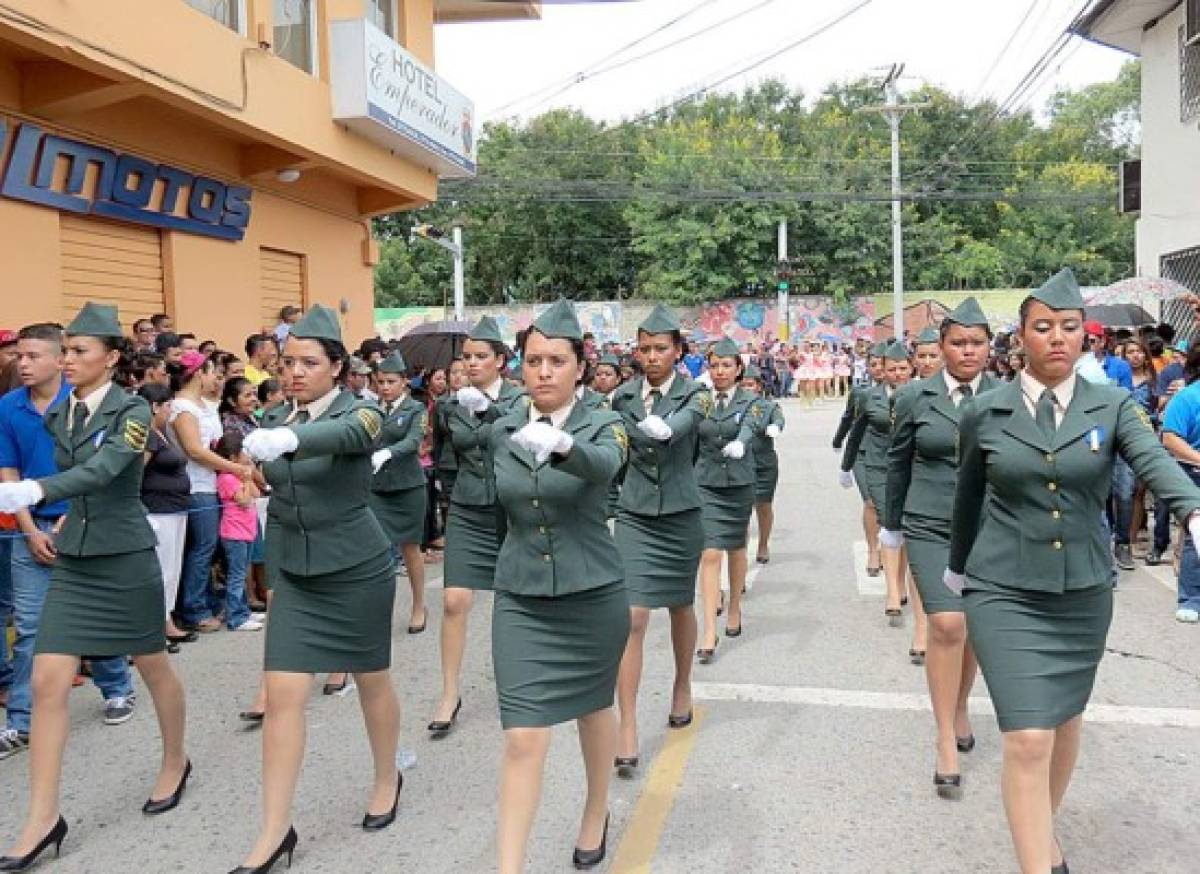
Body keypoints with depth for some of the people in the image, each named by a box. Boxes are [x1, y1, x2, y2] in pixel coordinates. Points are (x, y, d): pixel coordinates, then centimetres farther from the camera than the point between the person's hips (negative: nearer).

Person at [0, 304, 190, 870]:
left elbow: (103, 470, -29)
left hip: (126, 558, -5)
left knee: (153, 667, 12)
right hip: (73, 561, 5)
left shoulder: (132, 411, -12)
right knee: (47, 682, -3)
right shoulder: (58, 415, 7)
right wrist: (66, 523, 10)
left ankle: (175, 763, 35)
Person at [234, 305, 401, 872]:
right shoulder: (277, 417, 3)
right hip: (294, 572, 4)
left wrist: (286, 439, -57)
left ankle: (387, 779, 37)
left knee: (371, 680, 12)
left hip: (357, 569, -4)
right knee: (281, 694, -2)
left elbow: (346, 433, -40)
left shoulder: (358, 412, -14)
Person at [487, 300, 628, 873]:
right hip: (520, 600, 1)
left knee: (592, 710, 19)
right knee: (523, 738, -7)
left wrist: (561, 445, -51)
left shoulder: (603, 426, -10)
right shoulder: (500, 432, 0)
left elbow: (602, 465, -35)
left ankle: (596, 816, 45)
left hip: (593, 595, -1)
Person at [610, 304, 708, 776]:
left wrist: (664, 430, -49)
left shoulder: (693, 394, -8)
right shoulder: (623, 395, 0)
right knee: (632, 617, -9)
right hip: (634, 515, 1)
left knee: (680, 606, 17)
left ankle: (682, 689, 42)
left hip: (680, 513, 0)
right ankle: (627, 728, -4)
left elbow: (679, 427, -30)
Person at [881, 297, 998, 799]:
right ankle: (947, 740, -1)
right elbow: (898, 463, 8)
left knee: (973, 628, 13)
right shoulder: (914, 397, -2)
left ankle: (960, 708, 39)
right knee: (947, 625, -13)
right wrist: (891, 523, 14)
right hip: (930, 528, -2)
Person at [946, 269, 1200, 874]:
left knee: (1066, 721, 19)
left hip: (1083, 594, 3)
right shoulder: (985, 413, -3)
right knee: (1028, 739, -11)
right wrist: (959, 564, 22)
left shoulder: (1112, 407, -2)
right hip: (1004, 595, -2)